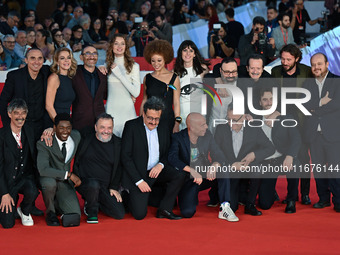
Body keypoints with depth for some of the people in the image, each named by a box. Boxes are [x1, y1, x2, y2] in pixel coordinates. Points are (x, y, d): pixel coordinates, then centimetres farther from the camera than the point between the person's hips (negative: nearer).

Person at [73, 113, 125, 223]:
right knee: (94, 185, -39)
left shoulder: (117, 143, 7)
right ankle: (92, 210, -7)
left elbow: (119, 168, 14)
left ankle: (94, 203, 17)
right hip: (85, 182, -3)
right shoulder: (86, 140, 0)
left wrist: (114, 188, 6)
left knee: (120, 214, -11)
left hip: (106, 187, 3)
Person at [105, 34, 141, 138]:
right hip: (111, 109, 2)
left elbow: (136, 93, -7)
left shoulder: (133, 66, 1)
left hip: (127, 109, -2)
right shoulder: (107, 66, 9)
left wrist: (119, 74, -9)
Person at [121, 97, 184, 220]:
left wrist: (161, 165, -11)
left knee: (178, 177, -24)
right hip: (138, 174, -5)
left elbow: (167, 153, 15)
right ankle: (128, 197, 18)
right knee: (139, 214, -15)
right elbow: (125, 157, -11)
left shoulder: (163, 129, 8)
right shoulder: (131, 126, -8)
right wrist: (139, 181, -17)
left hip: (157, 170, 5)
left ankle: (164, 209, -7)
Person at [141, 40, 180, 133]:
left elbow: (176, 103, 0)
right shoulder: (147, 78, 10)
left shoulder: (174, 78, 1)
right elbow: (144, 101, 15)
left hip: (167, 121, -2)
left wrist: (177, 124, -8)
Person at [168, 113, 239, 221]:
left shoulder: (207, 135, -1)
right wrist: (192, 170, -39)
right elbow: (172, 158, -28)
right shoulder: (178, 138, -12)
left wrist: (215, 165, -28)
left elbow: (219, 155, -3)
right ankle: (192, 198, 14)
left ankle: (224, 208, -25)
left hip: (205, 174, 3)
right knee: (187, 212, -23)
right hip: (187, 178, -3)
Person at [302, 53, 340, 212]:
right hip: (314, 132, 4)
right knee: (318, 168, 7)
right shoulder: (307, 84, 14)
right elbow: (304, 105, 2)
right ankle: (323, 199, 18)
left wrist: (315, 110, -7)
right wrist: (321, 102, -12)